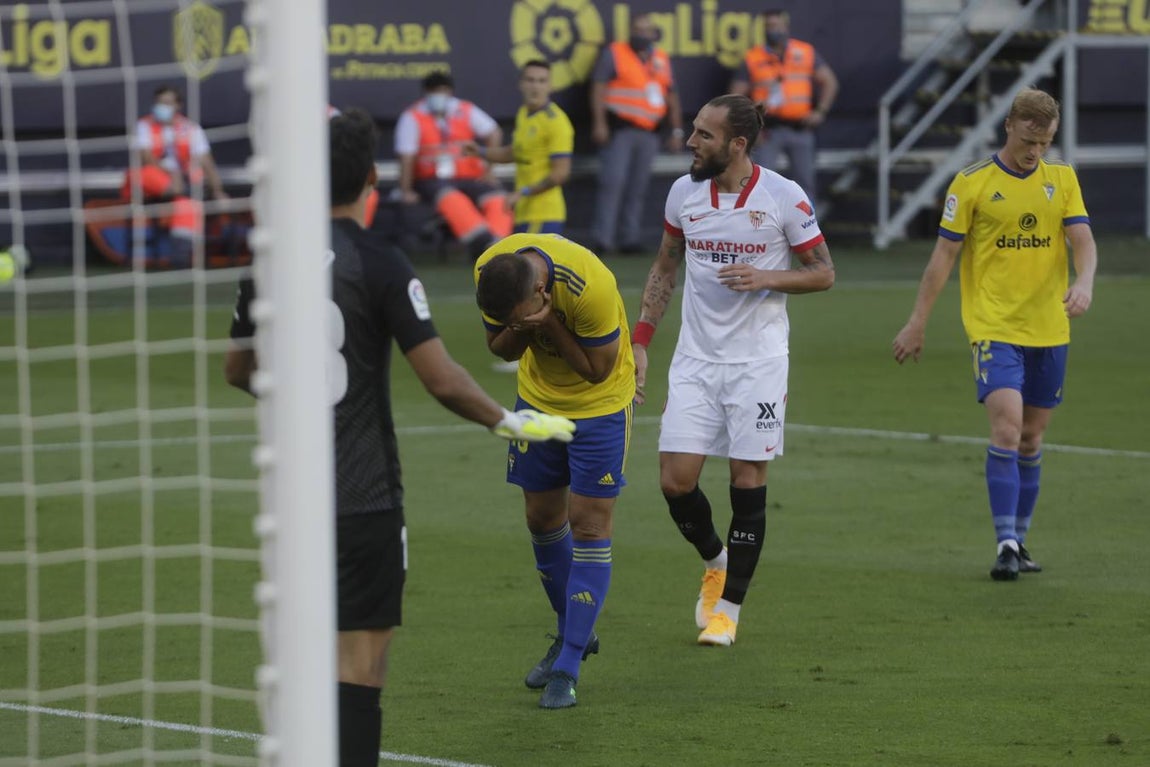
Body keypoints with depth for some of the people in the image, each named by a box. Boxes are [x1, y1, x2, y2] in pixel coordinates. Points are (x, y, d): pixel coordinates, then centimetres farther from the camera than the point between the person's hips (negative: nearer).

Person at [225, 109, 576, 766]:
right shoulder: (379, 263, -12)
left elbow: (238, 370, 16)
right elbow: (442, 379, -15)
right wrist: (509, 422, 1)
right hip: (362, 495, -6)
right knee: (362, 657, -3)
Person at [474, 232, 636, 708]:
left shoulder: (591, 288, -36)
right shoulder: (490, 272, -19)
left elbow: (598, 369, -23)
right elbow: (500, 348, -5)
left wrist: (548, 324, -35)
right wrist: (519, 330, -28)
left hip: (599, 402, -5)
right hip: (538, 396, 5)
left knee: (589, 526, -8)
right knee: (542, 518, 10)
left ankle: (568, 666, -6)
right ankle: (572, 632, 31)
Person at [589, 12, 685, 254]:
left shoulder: (661, 59, 17)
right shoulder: (614, 53, 1)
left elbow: (671, 95, 21)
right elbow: (599, 87, -6)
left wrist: (676, 130, 15)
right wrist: (599, 123, -15)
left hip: (649, 132, 5)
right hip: (619, 128, -5)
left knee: (638, 187, 5)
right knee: (613, 182, -13)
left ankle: (631, 238, 9)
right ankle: (602, 239, -14)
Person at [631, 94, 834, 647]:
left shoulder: (783, 197, -8)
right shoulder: (683, 193, 3)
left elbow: (823, 273, 0)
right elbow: (665, 267, 16)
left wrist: (765, 278, -18)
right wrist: (641, 339, 9)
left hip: (758, 362, -3)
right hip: (695, 359, 3)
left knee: (748, 483, -2)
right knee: (675, 479, -5)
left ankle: (728, 607, 8)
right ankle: (715, 561, 25)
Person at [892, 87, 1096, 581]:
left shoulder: (1062, 179, 8)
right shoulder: (971, 183, -3)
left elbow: (1083, 240, 1)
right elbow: (944, 253, 0)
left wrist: (1084, 283, -21)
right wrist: (918, 322, 0)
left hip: (1049, 330, 4)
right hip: (993, 327, -4)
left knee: (1032, 438, 10)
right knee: (1006, 427, -17)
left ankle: (1019, 541, 21)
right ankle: (1006, 545, -17)